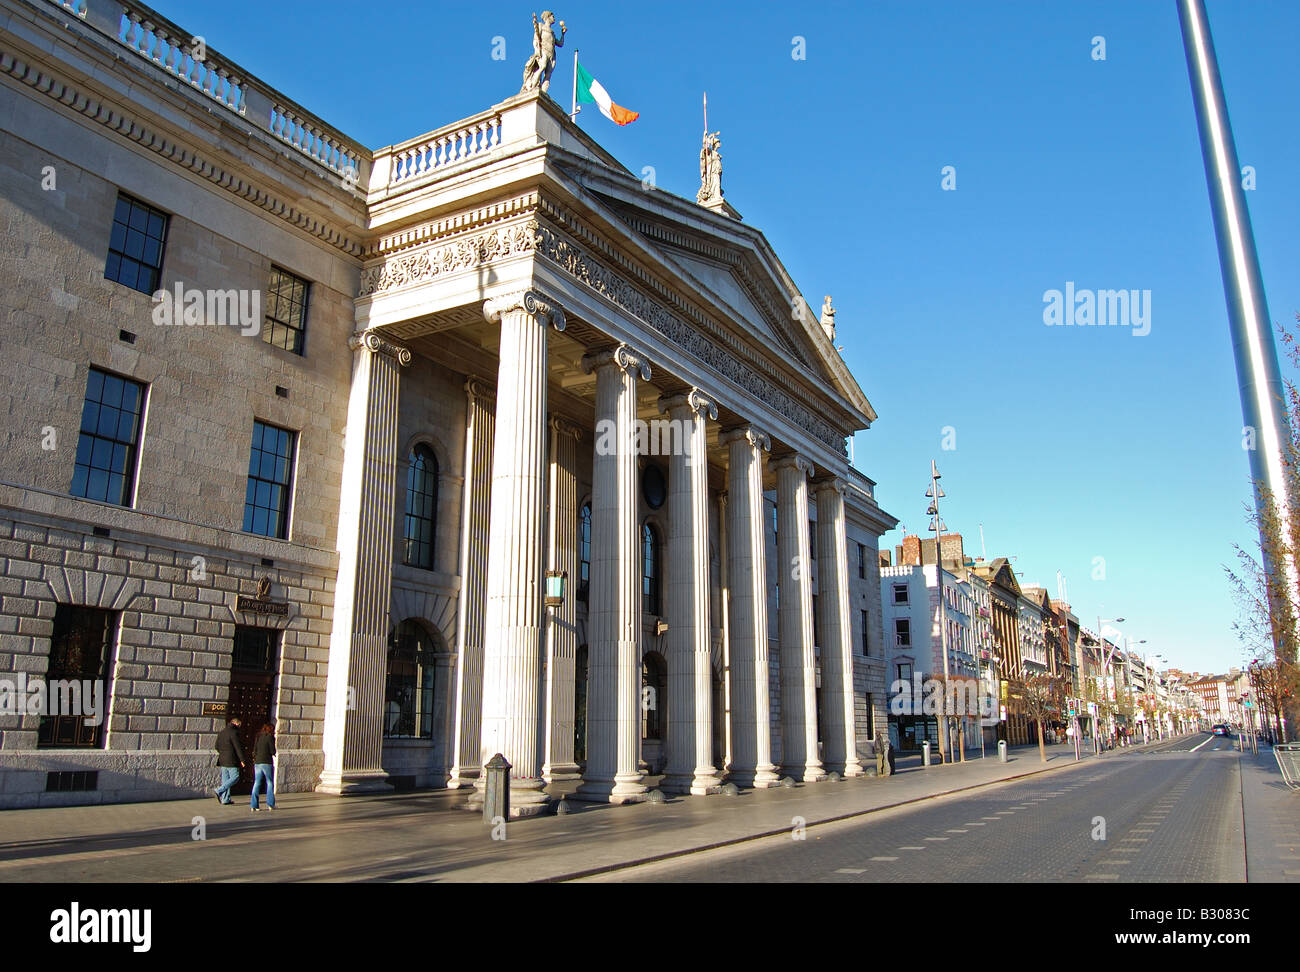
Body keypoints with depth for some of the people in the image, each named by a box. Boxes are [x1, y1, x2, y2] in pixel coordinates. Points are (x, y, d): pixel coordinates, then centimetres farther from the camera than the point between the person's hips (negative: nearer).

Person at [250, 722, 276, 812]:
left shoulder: (258, 737, 11)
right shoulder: (270, 737, -5)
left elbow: (254, 751, 10)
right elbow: (273, 751, -7)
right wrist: (273, 753, 13)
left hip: (257, 762, 5)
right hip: (267, 762, -5)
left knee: (256, 784, 7)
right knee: (270, 783, 6)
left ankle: (254, 806, 4)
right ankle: (270, 804, 3)